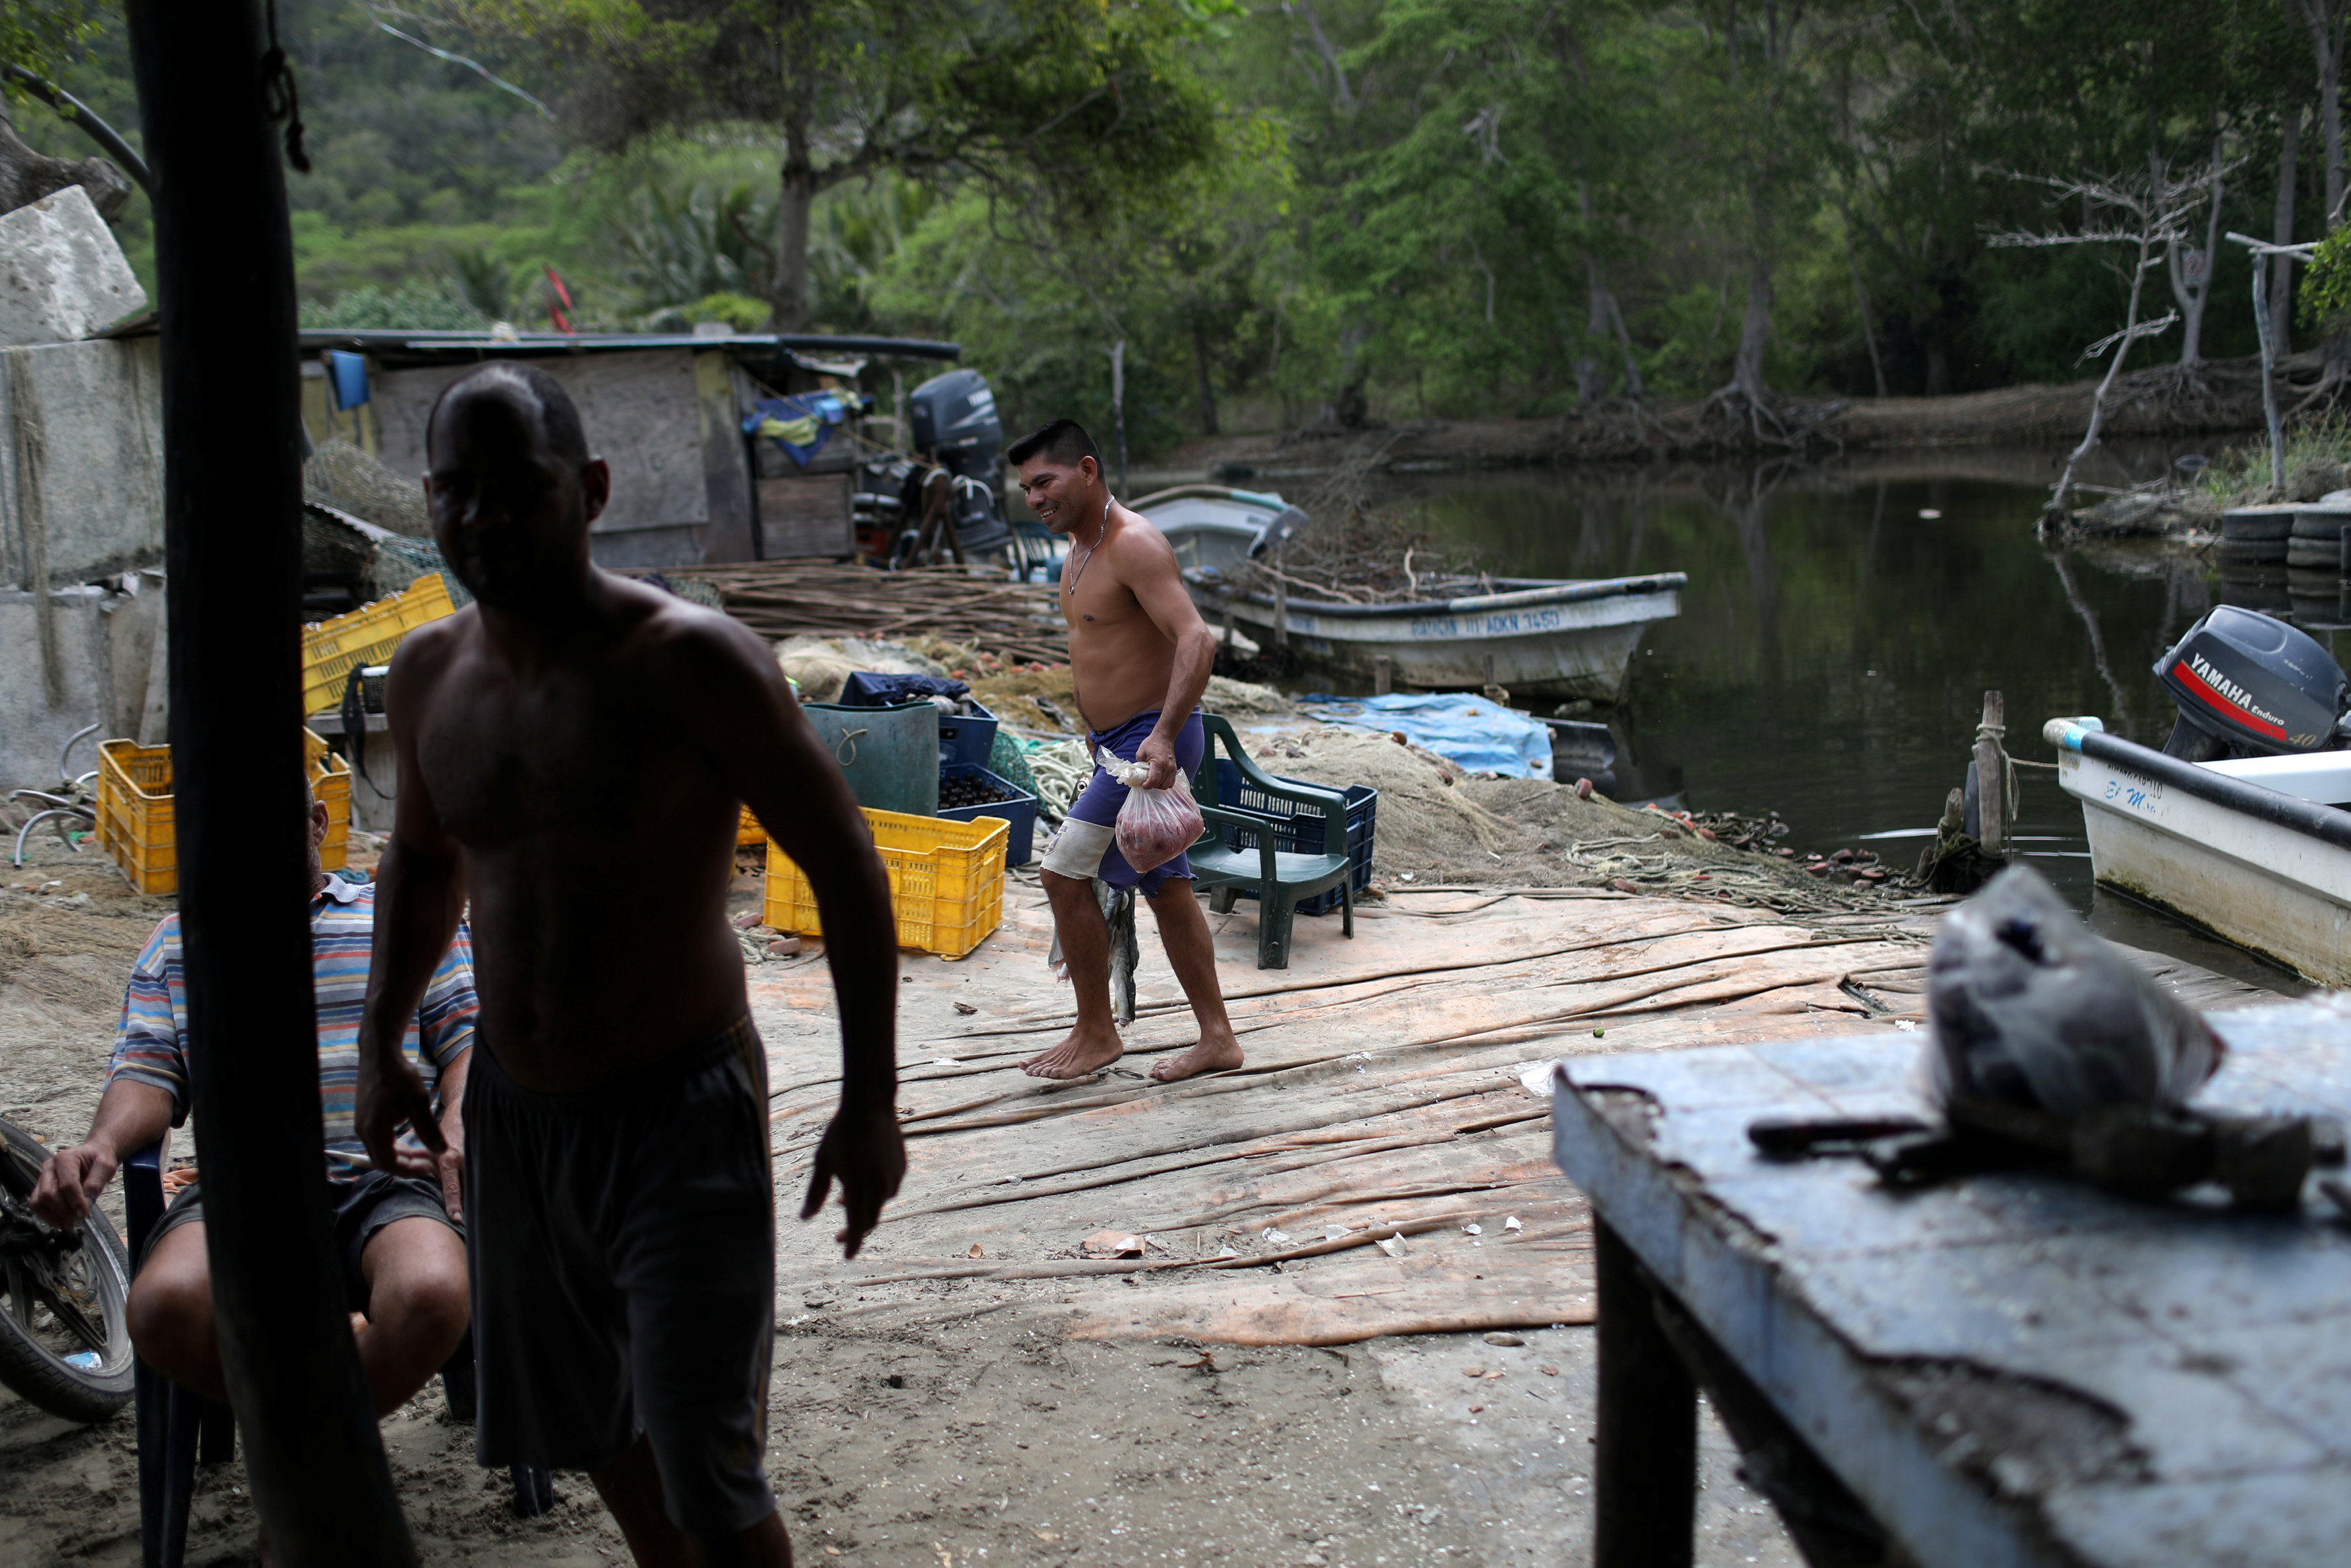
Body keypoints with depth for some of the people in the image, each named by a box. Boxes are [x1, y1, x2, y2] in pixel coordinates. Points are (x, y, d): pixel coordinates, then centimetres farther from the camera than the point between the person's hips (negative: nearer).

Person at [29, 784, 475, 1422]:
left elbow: (469, 1036, 14)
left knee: (431, 1297, -37)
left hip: (391, 1183, -1)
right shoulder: (177, 942, 27)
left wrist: (457, 1121, -8)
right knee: (166, 1306, -34)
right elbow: (147, 1070, 16)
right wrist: (103, 1144, -6)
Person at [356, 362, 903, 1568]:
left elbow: (845, 865, -14)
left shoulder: (689, 659, -19)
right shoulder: (429, 673, -1)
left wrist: (870, 1102, -14)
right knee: (582, 1420, 23)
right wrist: (378, 1043, 13)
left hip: (680, 1115, -6)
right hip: (513, 1110, 6)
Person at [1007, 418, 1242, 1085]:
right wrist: (1096, 730, 28)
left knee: (1064, 872, -9)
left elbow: (1197, 639, -29)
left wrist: (1163, 737, -37)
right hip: (1117, 742, 10)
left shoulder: (1133, 543, -19)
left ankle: (1095, 1034, 3)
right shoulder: (1082, 547, 12)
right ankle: (1217, 1037, 20)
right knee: (1166, 888, 12)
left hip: (1152, 738, -10)